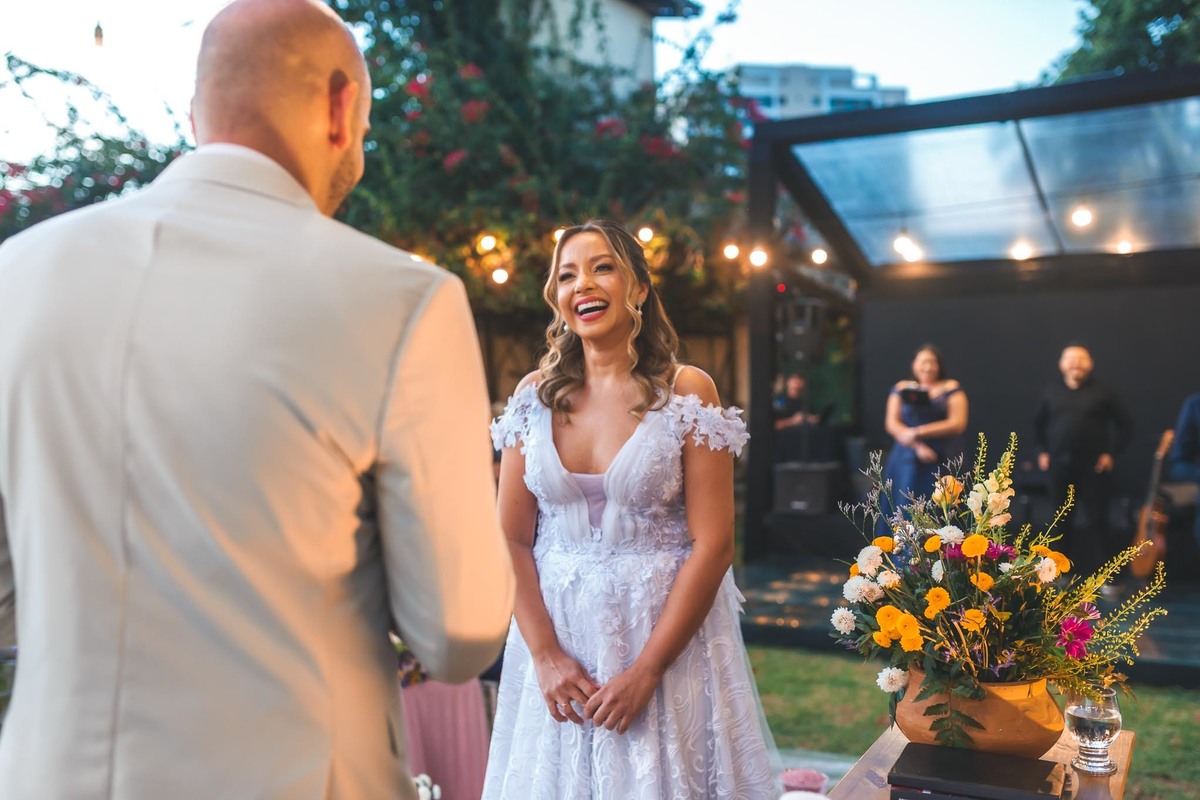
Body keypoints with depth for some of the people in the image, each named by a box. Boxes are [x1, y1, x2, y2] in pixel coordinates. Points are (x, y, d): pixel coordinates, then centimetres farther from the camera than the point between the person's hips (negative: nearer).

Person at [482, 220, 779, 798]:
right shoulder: (536, 394, 1)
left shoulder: (686, 391, -7)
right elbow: (511, 539, 0)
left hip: (666, 636, -2)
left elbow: (714, 545, -11)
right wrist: (546, 657, -9)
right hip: (555, 634, 3)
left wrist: (646, 670, -14)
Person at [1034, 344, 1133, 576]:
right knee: (1062, 521, 10)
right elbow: (1038, 423, 20)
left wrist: (1111, 453, -4)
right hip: (1059, 466, 3)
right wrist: (1042, 452, 12)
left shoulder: (1101, 392, -2)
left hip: (1093, 467, -3)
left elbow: (1125, 424, 2)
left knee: (1093, 521, -4)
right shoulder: (1052, 391, 7)